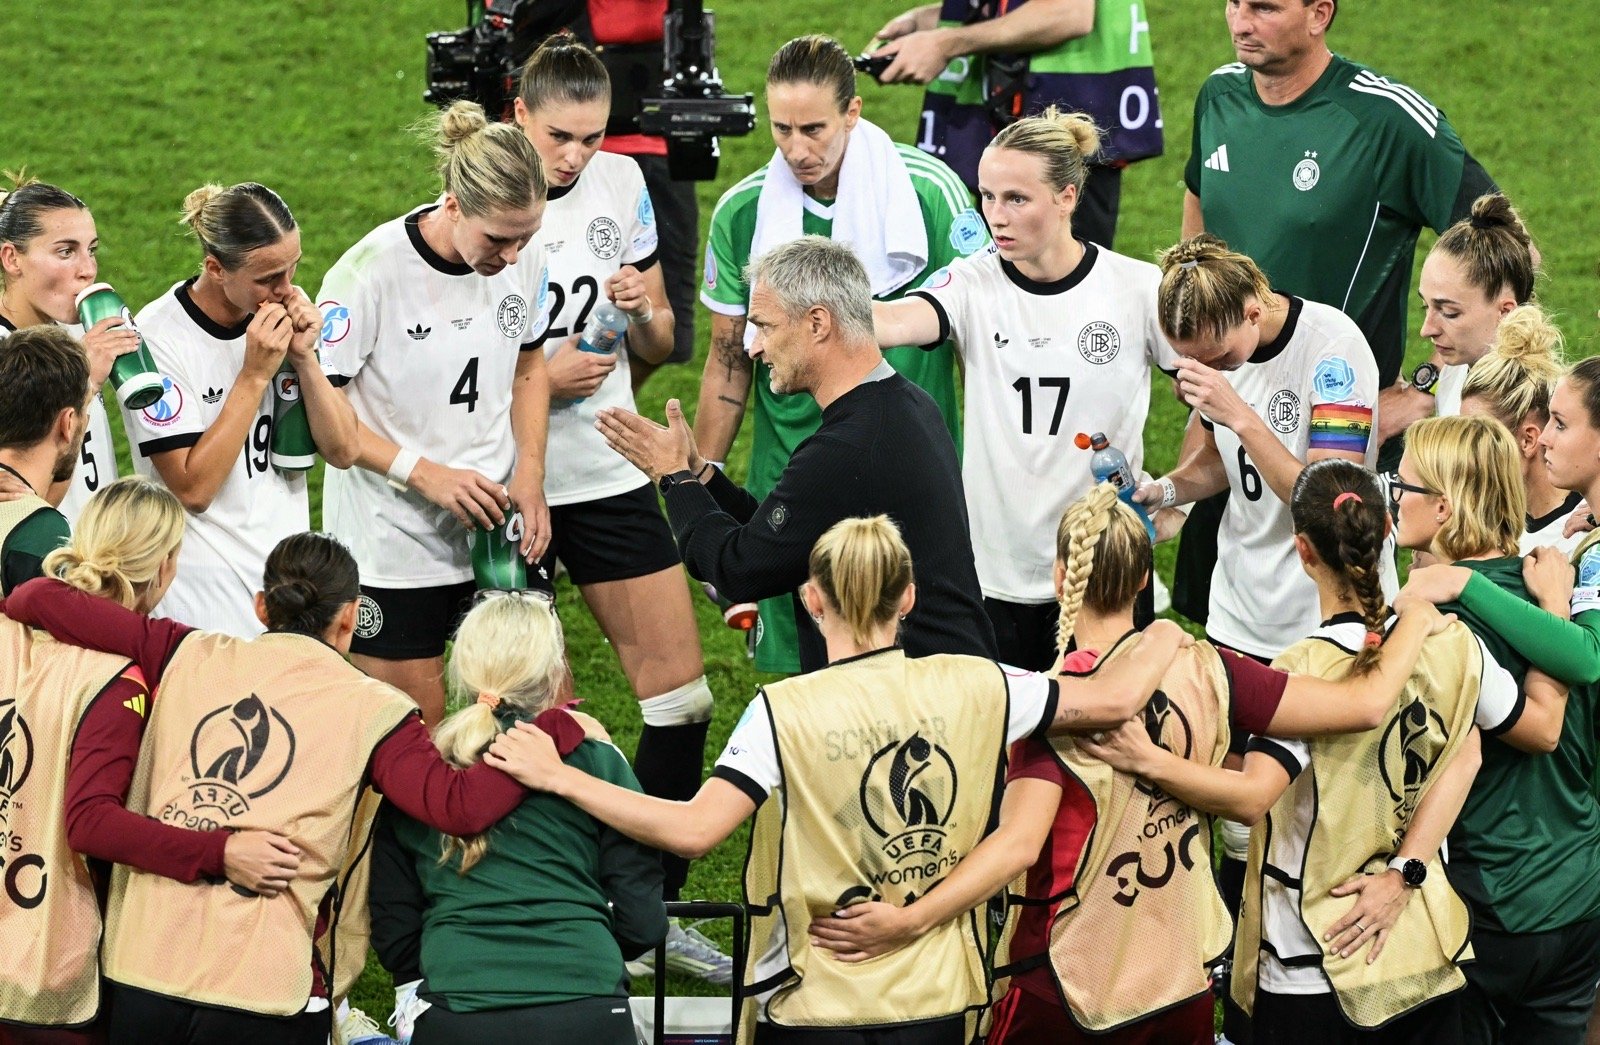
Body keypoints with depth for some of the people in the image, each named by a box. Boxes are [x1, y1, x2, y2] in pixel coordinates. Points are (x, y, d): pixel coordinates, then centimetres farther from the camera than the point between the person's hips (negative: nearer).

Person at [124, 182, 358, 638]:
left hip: (289, 582, 5)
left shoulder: (284, 315, 1)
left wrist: (303, 357, -13)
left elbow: (342, 451, 1)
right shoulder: (158, 339, -16)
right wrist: (255, 374, -21)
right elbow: (193, 489, -19)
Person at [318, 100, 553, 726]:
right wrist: (427, 474, -21)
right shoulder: (369, 274, -19)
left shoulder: (524, 257, -3)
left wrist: (530, 475, 0)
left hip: (501, 532, 5)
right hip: (393, 549, -5)